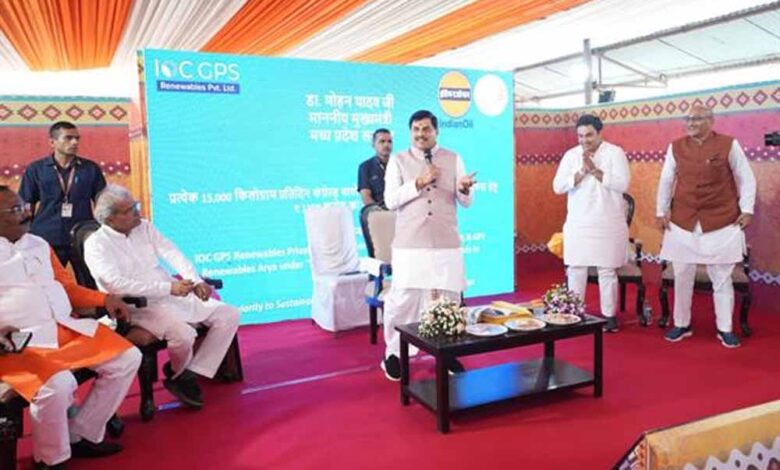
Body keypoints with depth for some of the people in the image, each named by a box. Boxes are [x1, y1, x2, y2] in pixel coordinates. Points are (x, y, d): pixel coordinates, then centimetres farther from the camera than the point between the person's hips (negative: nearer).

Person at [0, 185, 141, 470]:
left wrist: (103, 299, 5)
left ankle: (83, 435, 7)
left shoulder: (39, 245, 18)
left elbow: (66, 286, 20)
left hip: (68, 327, 7)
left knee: (128, 359, -3)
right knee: (57, 384, -34)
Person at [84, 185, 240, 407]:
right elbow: (117, 284, -20)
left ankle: (191, 374, -3)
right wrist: (169, 288, -24)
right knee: (183, 334, -33)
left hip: (176, 295, 7)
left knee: (229, 315, -7)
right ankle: (178, 375, 3)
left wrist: (195, 280, -15)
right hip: (140, 306, -7)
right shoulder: (96, 244, -7)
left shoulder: (144, 227, 12)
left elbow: (173, 254, 4)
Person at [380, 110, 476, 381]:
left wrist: (464, 188, -18)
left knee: (447, 298, 8)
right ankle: (394, 353, 17)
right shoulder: (398, 160, 4)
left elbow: (466, 202, 5)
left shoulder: (453, 159, 8)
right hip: (409, 245, -2)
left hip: (446, 244, 2)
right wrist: (418, 183, -16)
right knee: (402, 299, -1)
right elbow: (390, 201, -5)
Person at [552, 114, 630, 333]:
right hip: (577, 223, 3)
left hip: (607, 224, -2)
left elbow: (622, 184, -14)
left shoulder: (615, 152, -3)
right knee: (575, 270, 5)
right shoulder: (571, 155, 6)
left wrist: (594, 170, -17)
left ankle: (609, 315, 15)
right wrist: (582, 172, -14)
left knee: (607, 271, 3)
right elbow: (558, 186, -3)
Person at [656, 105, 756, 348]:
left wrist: (746, 210, -3)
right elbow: (666, 181, 11)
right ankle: (681, 325, 22)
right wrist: (661, 212, 7)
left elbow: (746, 178, 3)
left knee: (721, 278, 6)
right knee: (682, 276, 9)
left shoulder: (729, 145, -3)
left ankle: (725, 329, 18)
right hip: (682, 223, 2)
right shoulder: (675, 147, 4)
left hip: (721, 223, -2)